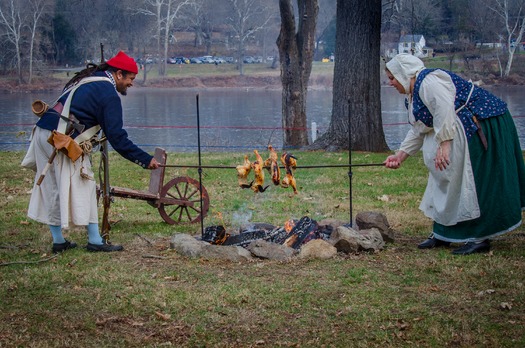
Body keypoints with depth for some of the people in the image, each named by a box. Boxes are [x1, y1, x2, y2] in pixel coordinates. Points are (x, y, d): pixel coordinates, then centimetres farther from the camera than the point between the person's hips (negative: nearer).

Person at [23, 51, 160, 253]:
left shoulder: (87, 79, 21)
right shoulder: (109, 94, -7)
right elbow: (117, 137, -10)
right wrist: (145, 160, -6)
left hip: (42, 132, 9)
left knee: (52, 190, 13)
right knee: (84, 186, -1)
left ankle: (58, 241, 20)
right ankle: (95, 241, 2)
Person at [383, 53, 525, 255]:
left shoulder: (429, 82, -18)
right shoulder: (413, 95, 15)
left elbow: (445, 111, -28)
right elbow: (418, 131, 19)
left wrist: (444, 144, -32)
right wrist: (401, 155, 15)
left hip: (482, 128, -11)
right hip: (463, 133, 11)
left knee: (471, 181, -11)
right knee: (445, 179, 11)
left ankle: (480, 238, -7)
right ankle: (442, 234, 17)